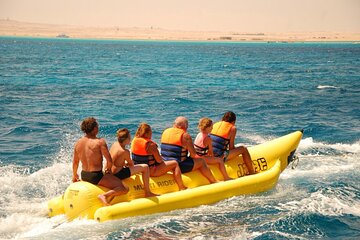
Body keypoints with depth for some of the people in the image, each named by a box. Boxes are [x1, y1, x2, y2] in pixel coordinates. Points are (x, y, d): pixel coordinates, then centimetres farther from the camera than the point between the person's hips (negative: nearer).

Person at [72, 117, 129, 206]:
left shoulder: (78, 143, 4)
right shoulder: (100, 142, -14)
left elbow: (75, 162, 13)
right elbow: (109, 161, -16)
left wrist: (74, 175, 30)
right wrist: (108, 170, 4)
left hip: (84, 176, 8)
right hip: (96, 176, -8)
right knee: (124, 189, -11)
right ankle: (104, 195, -29)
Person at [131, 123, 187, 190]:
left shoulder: (134, 140, 1)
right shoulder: (150, 144, -22)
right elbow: (159, 160, -17)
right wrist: (162, 161, 6)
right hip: (150, 171, -9)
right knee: (175, 164, 1)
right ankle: (182, 188, 9)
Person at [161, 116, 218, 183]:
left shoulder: (165, 132, 7)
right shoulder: (185, 135, -14)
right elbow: (193, 154, -12)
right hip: (180, 167, -8)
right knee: (201, 161, 13)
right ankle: (213, 181, 24)